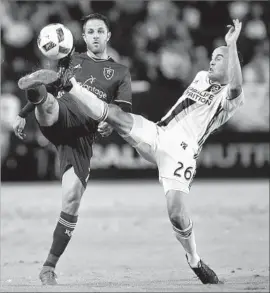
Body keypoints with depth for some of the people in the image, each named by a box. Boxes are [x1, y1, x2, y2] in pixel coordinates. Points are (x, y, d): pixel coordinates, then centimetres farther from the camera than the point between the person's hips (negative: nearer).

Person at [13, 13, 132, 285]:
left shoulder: (120, 72, 18)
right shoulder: (71, 61, 21)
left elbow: (123, 110, 10)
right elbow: (50, 89, 24)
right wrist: (22, 115, 14)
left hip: (83, 135, -1)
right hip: (59, 119, 1)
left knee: (72, 200, -9)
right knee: (47, 102, -36)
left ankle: (49, 267, 0)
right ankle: (33, 90, -75)